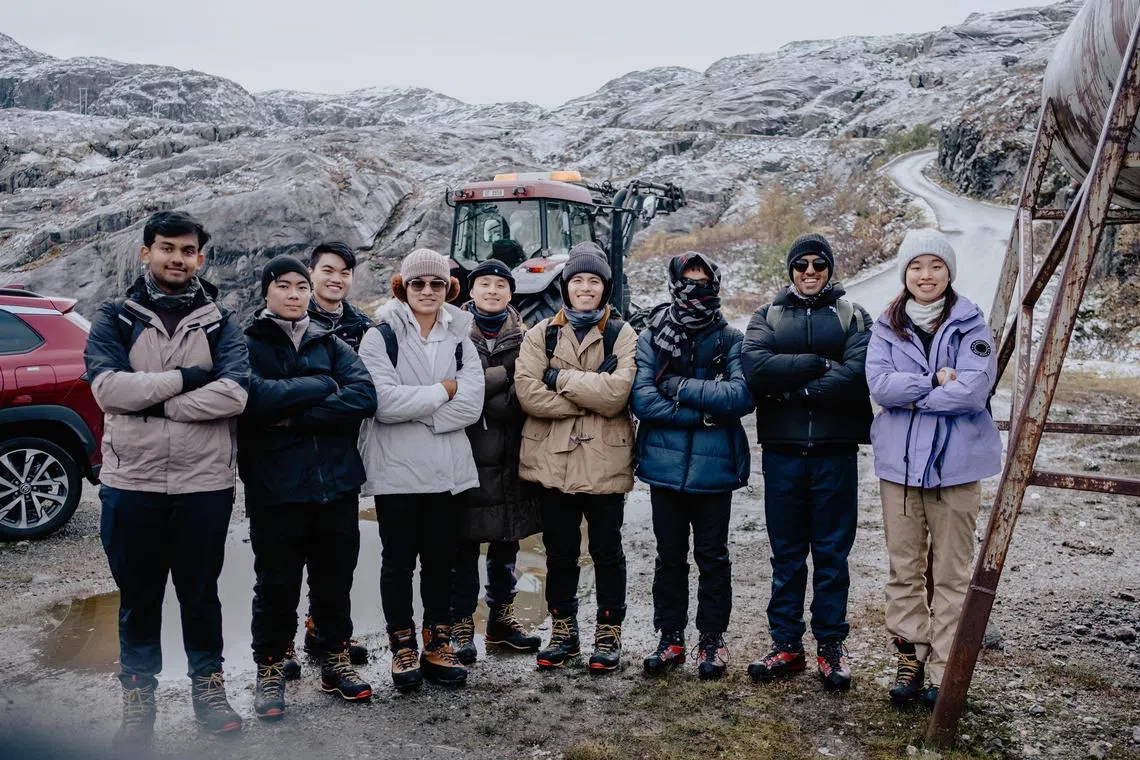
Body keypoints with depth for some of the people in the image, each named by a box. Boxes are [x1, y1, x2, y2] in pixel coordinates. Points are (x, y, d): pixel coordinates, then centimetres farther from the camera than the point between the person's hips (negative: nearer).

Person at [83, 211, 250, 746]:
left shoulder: (219, 323, 4)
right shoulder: (115, 320, 4)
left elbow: (233, 394, -14)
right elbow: (106, 386, -14)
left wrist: (151, 401, -16)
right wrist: (183, 378, -17)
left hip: (204, 485, 0)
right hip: (131, 484, 0)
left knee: (201, 594, 13)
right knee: (138, 597, 12)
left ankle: (209, 686, 28)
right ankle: (138, 697, 27)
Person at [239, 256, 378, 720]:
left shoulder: (332, 345, 10)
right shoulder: (247, 344, 1)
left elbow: (364, 397, -9)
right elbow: (254, 396, -21)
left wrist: (297, 416, -16)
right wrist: (322, 386, -11)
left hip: (337, 483, 3)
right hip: (275, 486, -3)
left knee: (335, 579, 13)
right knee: (276, 584, 7)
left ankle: (335, 661, 30)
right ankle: (269, 671, 24)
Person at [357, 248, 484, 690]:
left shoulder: (459, 339, 8)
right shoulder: (381, 336, -3)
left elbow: (471, 404, -6)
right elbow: (384, 401, -18)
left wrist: (413, 408, -14)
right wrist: (443, 391, -10)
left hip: (448, 470, 3)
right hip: (397, 470, -3)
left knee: (440, 561, 12)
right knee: (398, 562, 7)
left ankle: (438, 646, 24)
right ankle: (403, 650, 19)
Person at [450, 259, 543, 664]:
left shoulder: (523, 337, 8)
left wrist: (480, 389, -10)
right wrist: (505, 373, -14)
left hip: (508, 459, 3)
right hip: (465, 453, -3)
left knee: (506, 542, 14)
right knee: (464, 545, 2)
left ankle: (501, 618, 28)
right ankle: (461, 624, 14)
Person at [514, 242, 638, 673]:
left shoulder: (621, 334, 1)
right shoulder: (542, 334, 6)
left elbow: (617, 393, -15)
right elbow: (527, 392, -10)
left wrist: (560, 378, -12)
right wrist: (591, 396, -13)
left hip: (604, 461, -2)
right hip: (553, 459, 2)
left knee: (607, 552, 10)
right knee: (559, 552, 12)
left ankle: (609, 633, 23)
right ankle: (563, 631, 27)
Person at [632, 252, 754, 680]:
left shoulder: (730, 340, 2)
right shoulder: (652, 339, 3)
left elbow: (742, 396, -14)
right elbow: (642, 399, -11)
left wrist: (682, 386, -15)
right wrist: (705, 413, -14)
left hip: (714, 466, -1)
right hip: (665, 465, 1)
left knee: (712, 556, 9)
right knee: (670, 556, 11)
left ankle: (712, 640, 22)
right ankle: (670, 639, 24)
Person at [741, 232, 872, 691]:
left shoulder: (853, 316, 6)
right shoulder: (767, 316, 10)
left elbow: (857, 375, -12)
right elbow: (755, 368, -10)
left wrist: (791, 387, -13)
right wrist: (818, 363, -13)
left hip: (835, 451, -1)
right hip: (782, 451, 1)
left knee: (832, 553, 6)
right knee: (786, 554, 9)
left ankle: (830, 645, 18)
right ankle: (786, 644, 19)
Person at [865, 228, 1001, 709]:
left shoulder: (970, 325, 0)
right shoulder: (886, 327, 7)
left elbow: (975, 390, -14)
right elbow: (879, 385, -8)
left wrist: (911, 393, -10)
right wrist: (936, 380, -13)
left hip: (956, 462, -2)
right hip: (899, 462, 2)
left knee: (951, 572, 4)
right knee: (904, 568, 8)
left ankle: (946, 671, 12)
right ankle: (910, 657, 20)